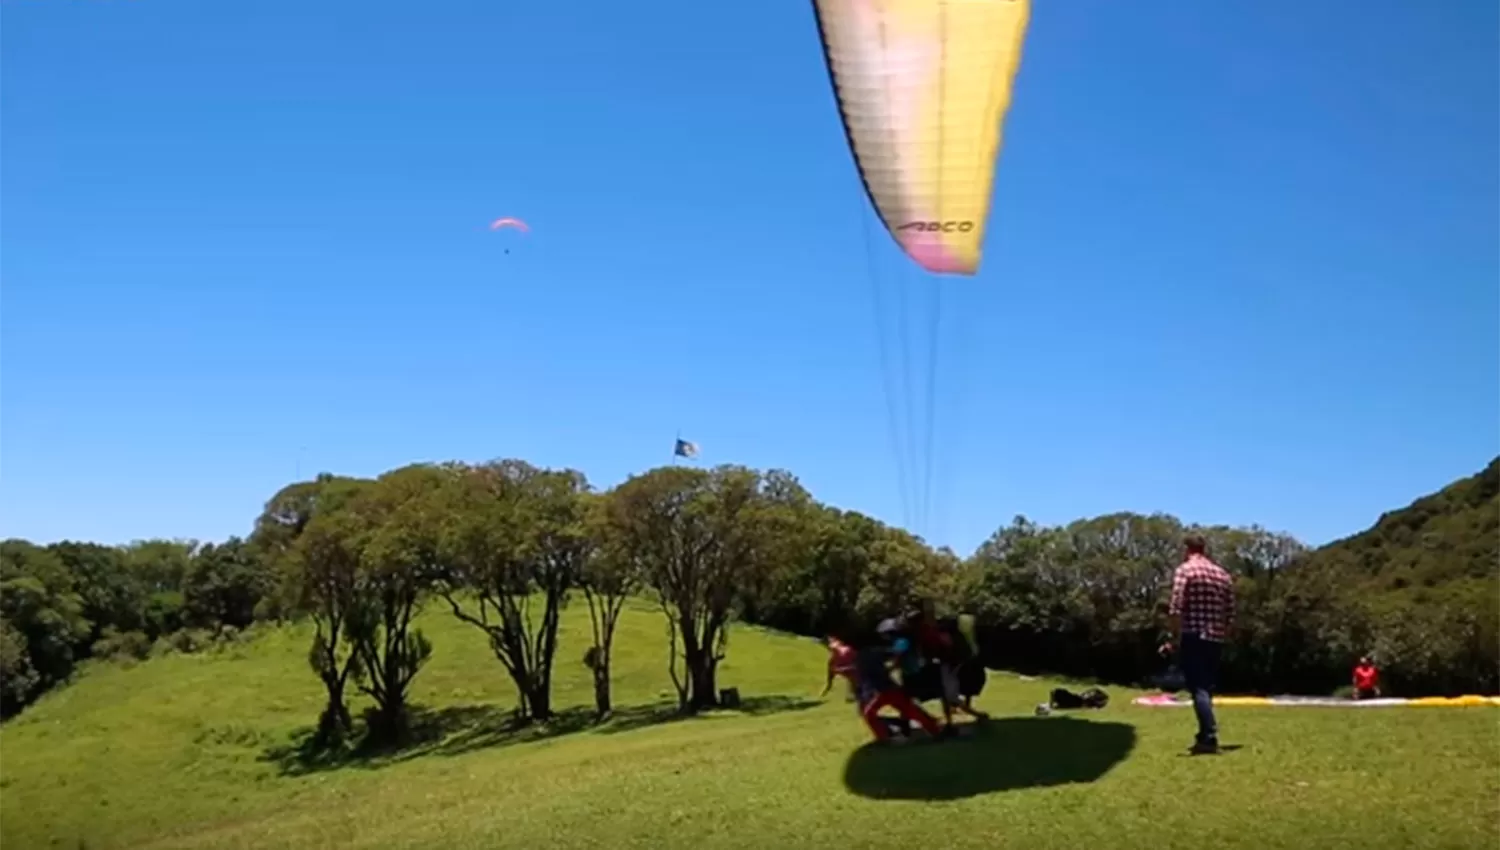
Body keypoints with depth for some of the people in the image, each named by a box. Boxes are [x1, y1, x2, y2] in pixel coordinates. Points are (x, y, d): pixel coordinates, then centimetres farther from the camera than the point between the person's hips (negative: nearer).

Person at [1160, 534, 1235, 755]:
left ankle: (1209, 738, -16)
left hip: (1192, 637, -6)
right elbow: (1230, 614, 12)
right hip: (1215, 639, 6)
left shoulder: (1185, 569, -4)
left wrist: (1171, 638, -10)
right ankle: (1205, 735, 20)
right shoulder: (1223, 574, 15)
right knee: (1206, 687, 15)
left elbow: (1176, 609, -13)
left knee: (1198, 688, -8)